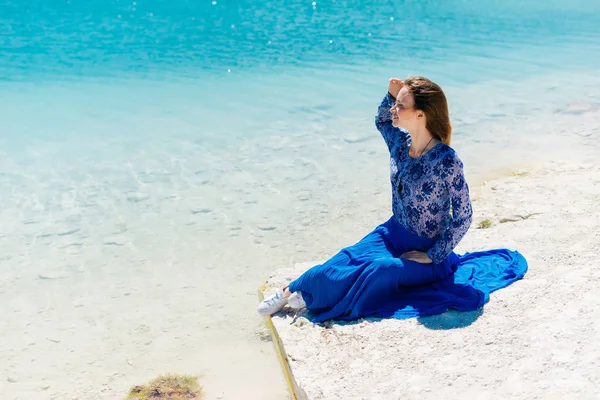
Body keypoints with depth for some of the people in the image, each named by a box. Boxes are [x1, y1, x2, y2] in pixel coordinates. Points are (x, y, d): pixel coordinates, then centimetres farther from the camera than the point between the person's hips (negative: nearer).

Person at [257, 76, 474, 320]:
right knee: (345, 264, -18)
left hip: (427, 251, -5)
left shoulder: (446, 161, -25)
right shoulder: (400, 142, -5)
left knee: (381, 270, -32)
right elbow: (381, 122, 19)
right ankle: (288, 291, -5)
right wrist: (392, 94, -3)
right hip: (392, 234, 5)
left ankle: (312, 298, -15)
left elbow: (463, 217, -18)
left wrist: (432, 256, -16)